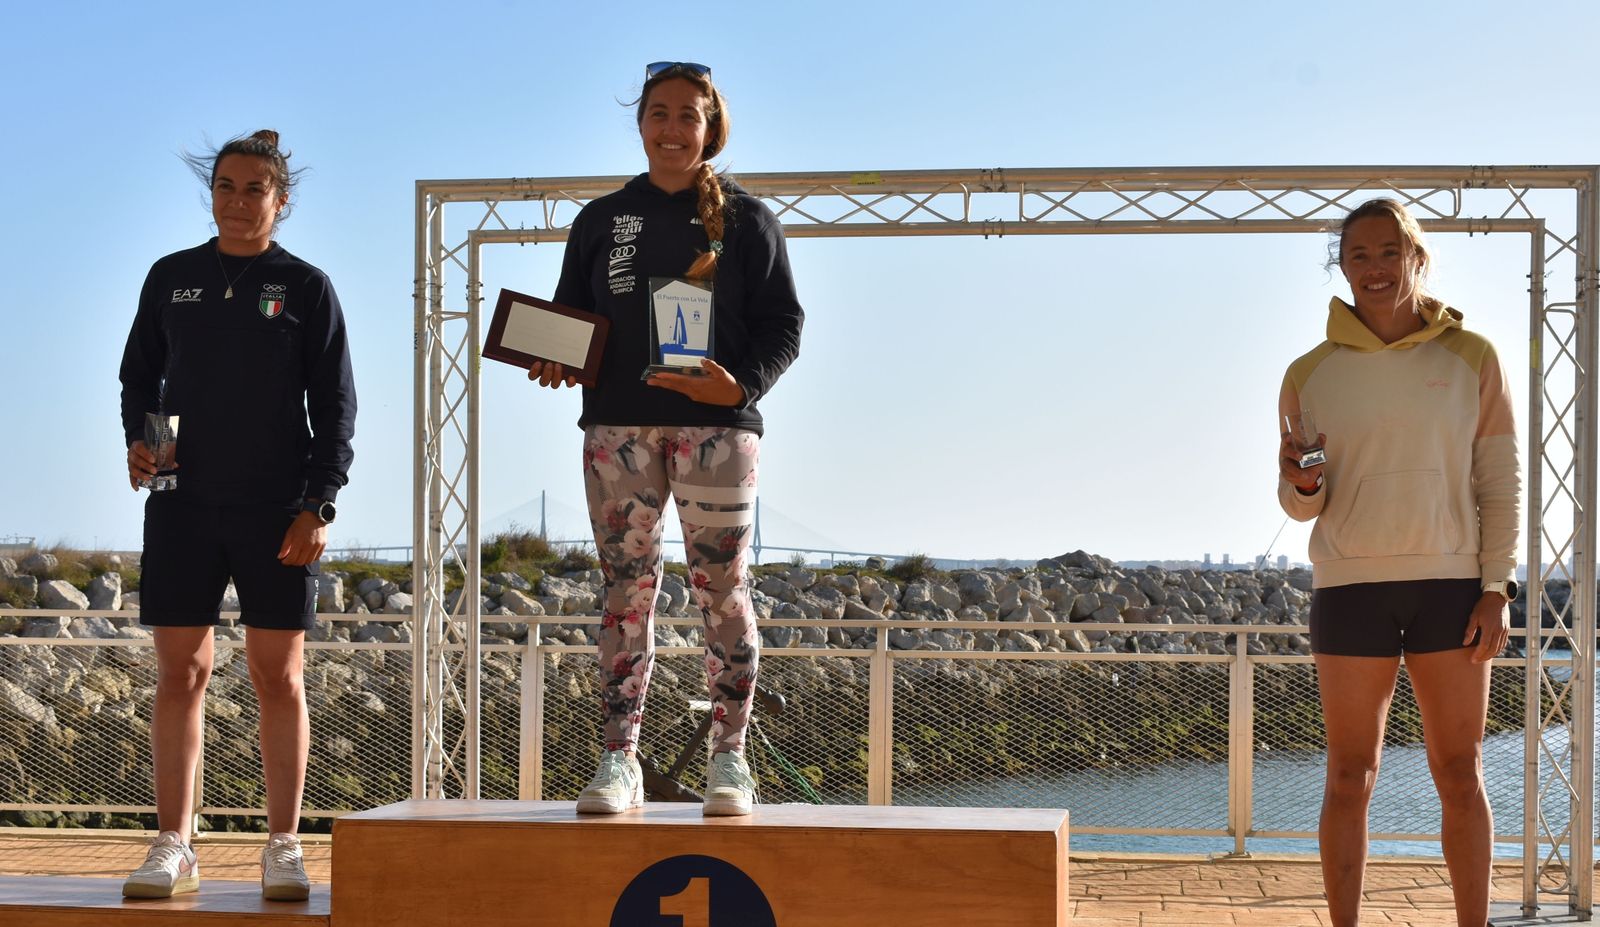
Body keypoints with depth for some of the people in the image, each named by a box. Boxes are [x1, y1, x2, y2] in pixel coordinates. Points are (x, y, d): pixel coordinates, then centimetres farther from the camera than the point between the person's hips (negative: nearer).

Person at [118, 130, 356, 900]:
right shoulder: (171, 278, 9)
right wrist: (136, 439, -4)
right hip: (183, 506, 2)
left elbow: (335, 406, 1)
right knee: (179, 673, 1)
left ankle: (283, 847, 7)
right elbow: (139, 375, 17)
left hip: (278, 513, -2)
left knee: (279, 677, 0)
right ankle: (172, 847, 6)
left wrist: (318, 506, -8)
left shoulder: (306, 288, 2)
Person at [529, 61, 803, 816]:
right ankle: (618, 760, 1)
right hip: (618, 425, 2)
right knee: (626, 590, 0)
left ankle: (729, 761, 4)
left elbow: (783, 322, 3)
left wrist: (742, 385, -14)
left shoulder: (745, 219, 7)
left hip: (714, 424, -2)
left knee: (722, 589, -1)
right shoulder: (601, 220, 15)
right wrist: (553, 361, -7)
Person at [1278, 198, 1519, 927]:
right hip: (1351, 588, 0)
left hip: (1451, 584, 0)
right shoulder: (1311, 375, 5)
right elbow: (1300, 504, 7)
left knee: (1460, 776, 4)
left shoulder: (1470, 358, 3)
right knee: (1349, 778, 2)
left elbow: (1500, 482, 3)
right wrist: (1302, 484, -16)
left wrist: (1497, 587, -6)